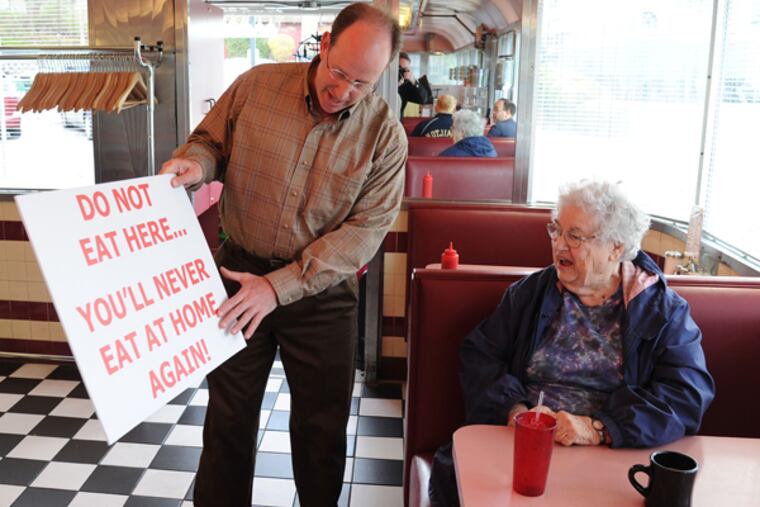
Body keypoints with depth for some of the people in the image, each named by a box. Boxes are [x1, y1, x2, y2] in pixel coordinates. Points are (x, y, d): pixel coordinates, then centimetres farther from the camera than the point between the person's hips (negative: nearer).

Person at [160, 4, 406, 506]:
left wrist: (279, 286, -21)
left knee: (322, 424, 13)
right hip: (238, 272, 1)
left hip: (321, 291, -1)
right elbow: (211, 141, 7)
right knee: (228, 415, 15)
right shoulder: (256, 85, -7)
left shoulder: (386, 134, -12)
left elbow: (364, 229, -15)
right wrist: (194, 163, -19)